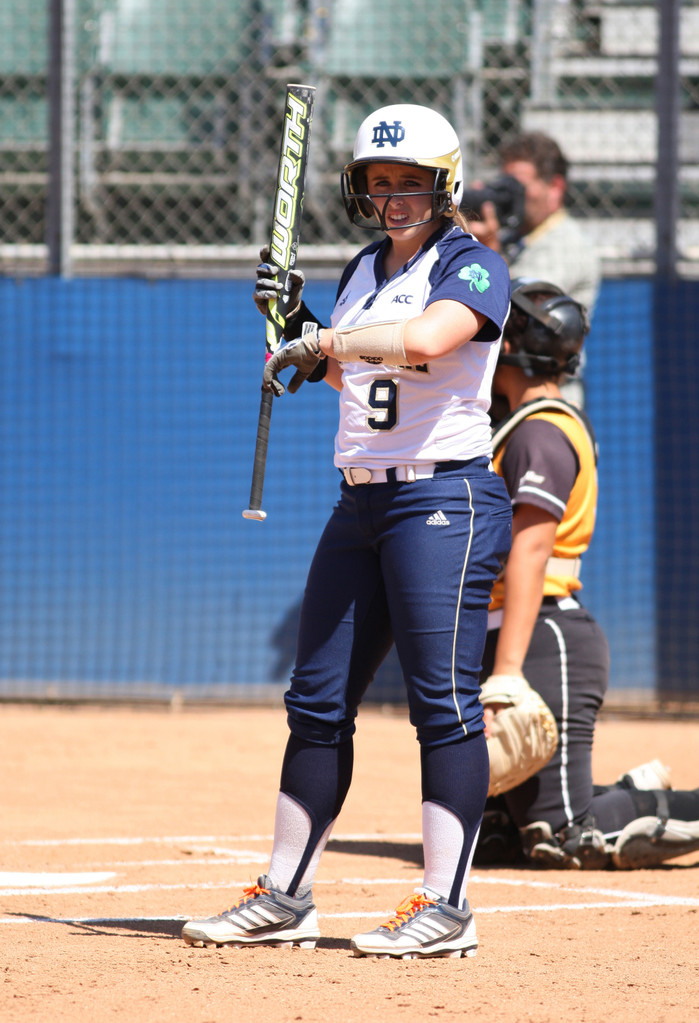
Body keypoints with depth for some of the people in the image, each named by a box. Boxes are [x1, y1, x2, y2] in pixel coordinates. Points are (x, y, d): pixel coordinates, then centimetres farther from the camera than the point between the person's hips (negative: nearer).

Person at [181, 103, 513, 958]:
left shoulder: (471, 267, -9)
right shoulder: (365, 270, 16)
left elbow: (424, 340, -29)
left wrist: (325, 343, -27)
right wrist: (297, 324, 12)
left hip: (445, 501, -8)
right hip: (361, 503, 8)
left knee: (442, 702, -9)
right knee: (317, 700, 8)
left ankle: (444, 905, -9)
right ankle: (284, 899, 13)